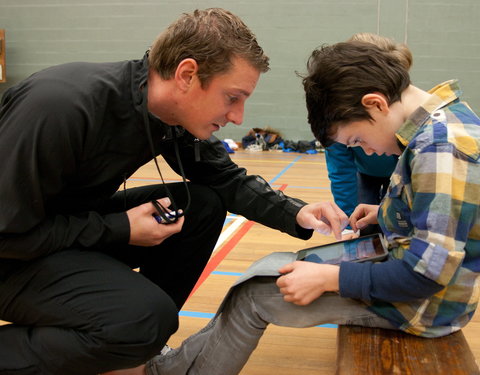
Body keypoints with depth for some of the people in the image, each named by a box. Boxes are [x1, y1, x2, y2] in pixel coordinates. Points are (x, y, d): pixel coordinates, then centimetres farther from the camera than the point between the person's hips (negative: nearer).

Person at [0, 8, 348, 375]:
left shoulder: (177, 112, -9)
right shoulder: (61, 104, -32)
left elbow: (228, 179, 3)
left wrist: (296, 214, -12)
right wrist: (120, 230, -22)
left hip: (80, 223, 8)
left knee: (204, 206, -3)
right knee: (150, 319, -26)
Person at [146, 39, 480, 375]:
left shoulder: (440, 146, -28)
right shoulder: (445, 122, 1)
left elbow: (429, 273, -28)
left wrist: (327, 279, -22)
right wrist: (385, 213, 5)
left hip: (426, 305, -9)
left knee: (252, 295, -2)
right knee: (276, 268, 15)